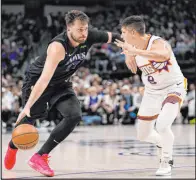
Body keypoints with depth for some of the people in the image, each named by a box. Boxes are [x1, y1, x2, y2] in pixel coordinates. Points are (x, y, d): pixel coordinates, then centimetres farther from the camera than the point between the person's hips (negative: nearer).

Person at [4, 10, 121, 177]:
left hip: (61, 84, 6)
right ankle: (12, 147, 44)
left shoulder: (89, 36, -19)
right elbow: (44, 79, -43)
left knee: (74, 116, -15)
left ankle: (40, 157, -7)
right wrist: (27, 106, -46)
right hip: (36, 81, -6)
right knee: (29, 119, 8)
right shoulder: (58, 47, -37)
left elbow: (113, 37, 1)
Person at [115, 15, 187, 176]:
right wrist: (129, 55, -8)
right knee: (143, 135, 10)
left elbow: (164, 56, -54)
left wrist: (134, 51, -57)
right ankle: (164, 143, 42)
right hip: (152, 92, 7)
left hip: (173, 88, -7)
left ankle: (166, 162, -3)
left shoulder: (157, 43, -29)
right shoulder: (132, 47, -9)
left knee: (162, 126, -28)